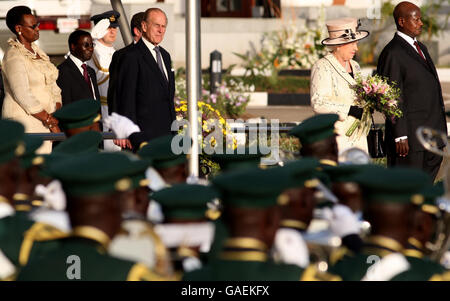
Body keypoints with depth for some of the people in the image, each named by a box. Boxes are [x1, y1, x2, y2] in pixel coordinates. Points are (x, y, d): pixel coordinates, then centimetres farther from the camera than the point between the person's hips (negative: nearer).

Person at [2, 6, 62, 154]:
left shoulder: (36, 50, 14)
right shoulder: (14, 56, -12)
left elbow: (53, 85, 14)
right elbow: (23, 96, -18)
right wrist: (49, 121, -15)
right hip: (24, 119, -8)